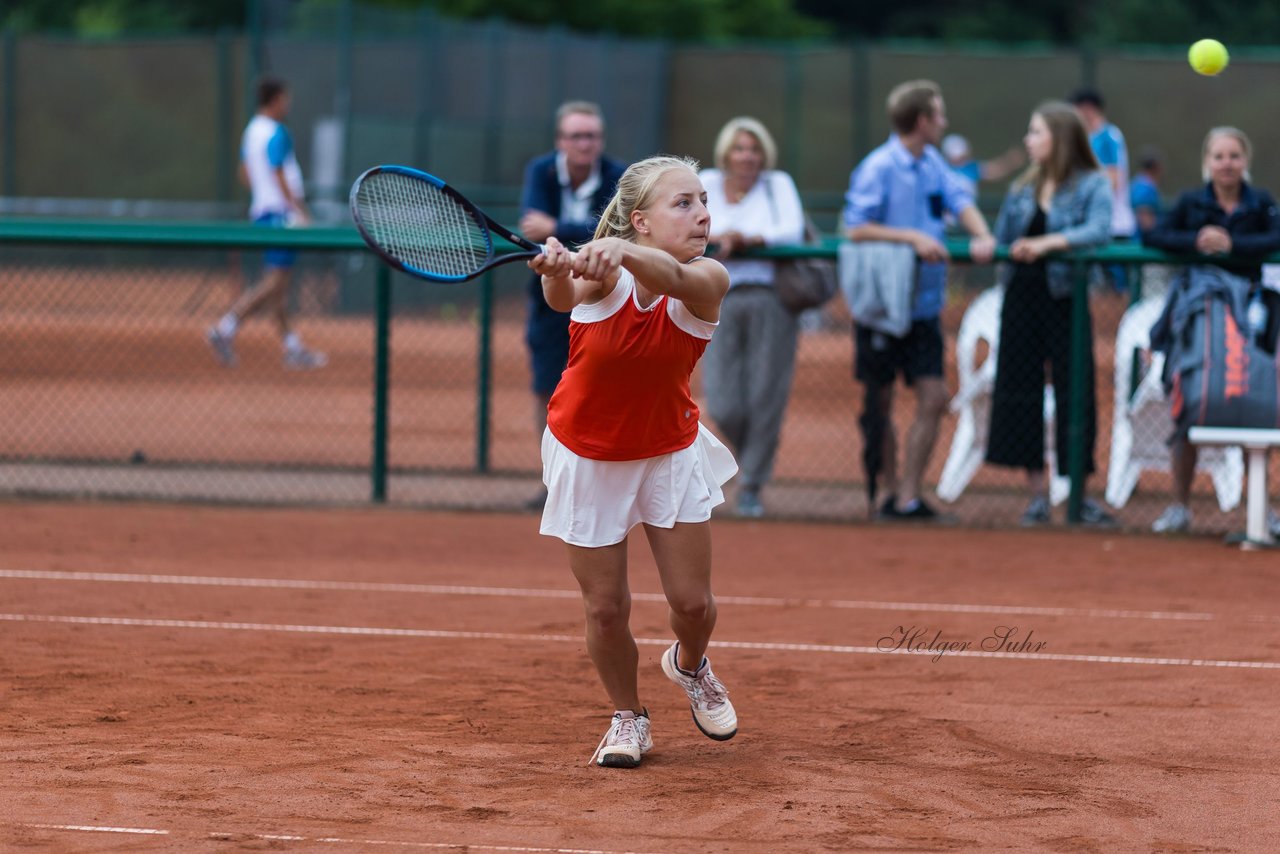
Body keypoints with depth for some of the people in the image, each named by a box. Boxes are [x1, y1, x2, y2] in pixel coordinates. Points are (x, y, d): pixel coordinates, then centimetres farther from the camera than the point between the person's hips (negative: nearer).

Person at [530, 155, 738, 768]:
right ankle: (628, 718, 27)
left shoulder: (707, 281, -20)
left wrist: (624, 253, -67)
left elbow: (671, 276, -44)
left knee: (692, 602, 1)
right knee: (606, 608, 1)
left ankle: (689, 666, 37)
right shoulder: (602, 273, -24)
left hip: (670, 453, 2)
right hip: (586, 457, -2)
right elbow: (563, 298, -48)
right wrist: (557, 271, -73)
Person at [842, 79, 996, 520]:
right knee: (880, 402, 5)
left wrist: (981, 236, -20)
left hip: (924, 304, 7)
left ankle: (908, 498, 4)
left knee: (933, 399, 0)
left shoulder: (932, 163, 9)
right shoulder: (879, 167, -12)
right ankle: (891, 493, 16)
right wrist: (913, 238, -22)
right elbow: (855, 228, -16)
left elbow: (960, 199, 0)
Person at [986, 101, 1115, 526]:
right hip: (1022, 296, 5)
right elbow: (1002, 239, 14)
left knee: (1074, 392, -3)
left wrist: (1048, 243, -29)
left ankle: (1080, 495, 6)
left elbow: (1099, 230, -19)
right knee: (1020, 391, 3)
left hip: (1065, 298, -5)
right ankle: (1037, 495, 10)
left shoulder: (1093, 185, -2)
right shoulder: (1022, 188, 14)